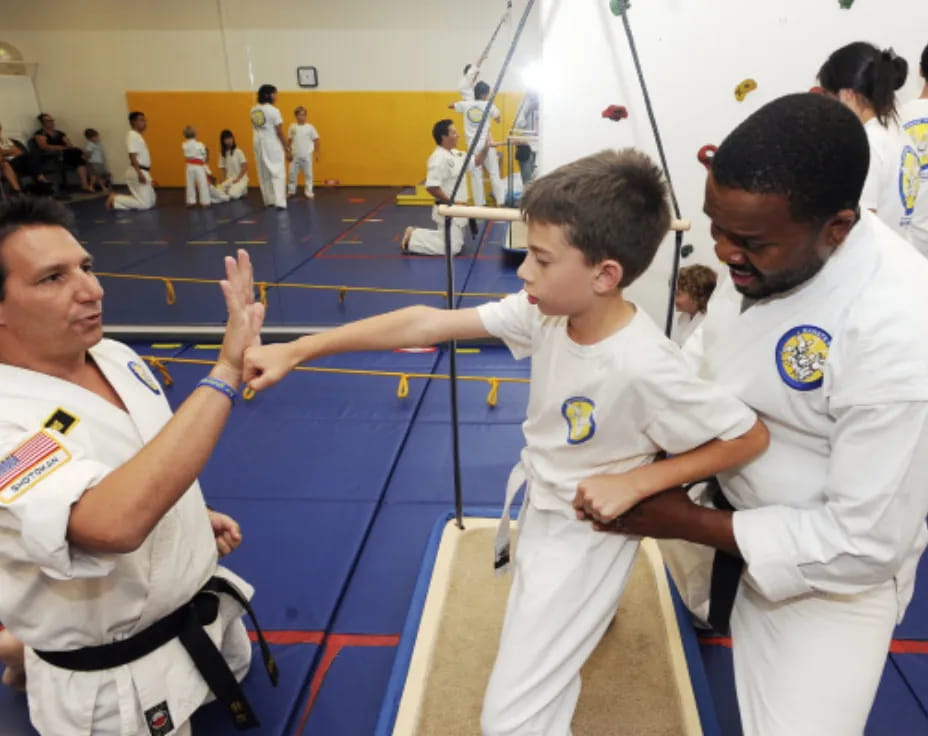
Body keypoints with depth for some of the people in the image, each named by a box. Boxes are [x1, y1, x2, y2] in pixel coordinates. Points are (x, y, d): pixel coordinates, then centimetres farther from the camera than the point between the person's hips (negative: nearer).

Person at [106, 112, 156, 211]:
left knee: (151, 201, 14)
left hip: (143, 172, 10)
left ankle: (116, 198, 15)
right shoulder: (132, 135, -13)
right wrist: (139, 173, -27)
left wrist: (148, 176, 22)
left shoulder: (138, 136, 17)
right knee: (144, 204, -12)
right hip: (137, 172, -10)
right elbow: (132, 156, -20)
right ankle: (114, 200, -3)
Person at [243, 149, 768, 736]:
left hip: (586, 532, -7)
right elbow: (425, 324, -18)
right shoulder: (548, 311, -17)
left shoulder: (643, 367, -34)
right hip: (540, 508, 7)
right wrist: (296, 351, -17)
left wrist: (635, 481, -26)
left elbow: (750, 436, -21)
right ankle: (590, 614, 72)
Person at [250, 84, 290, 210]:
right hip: (273, 145, -6)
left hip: (259, 144, 7)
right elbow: (280, 133, -13)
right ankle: (280, 202, -17)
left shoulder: (253, 110, 6)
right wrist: (287, 150, -8)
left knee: (264, 174, 15)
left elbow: (256, 128, 9)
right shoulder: (273, 110, -13)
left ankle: (269, 200, 25)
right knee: (278, 173, -5)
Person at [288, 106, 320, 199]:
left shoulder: (310, 127, -4)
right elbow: (290, 141, 8)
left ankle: (308, 192, 13)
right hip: (295, 156, 2)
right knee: (292, 173, 7)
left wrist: (317, 153, -1)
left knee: (308, 174, 4)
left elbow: (316, 140, 1)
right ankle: (291, 191, 19)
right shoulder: (292, 127, 1)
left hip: (307, 156, -2)